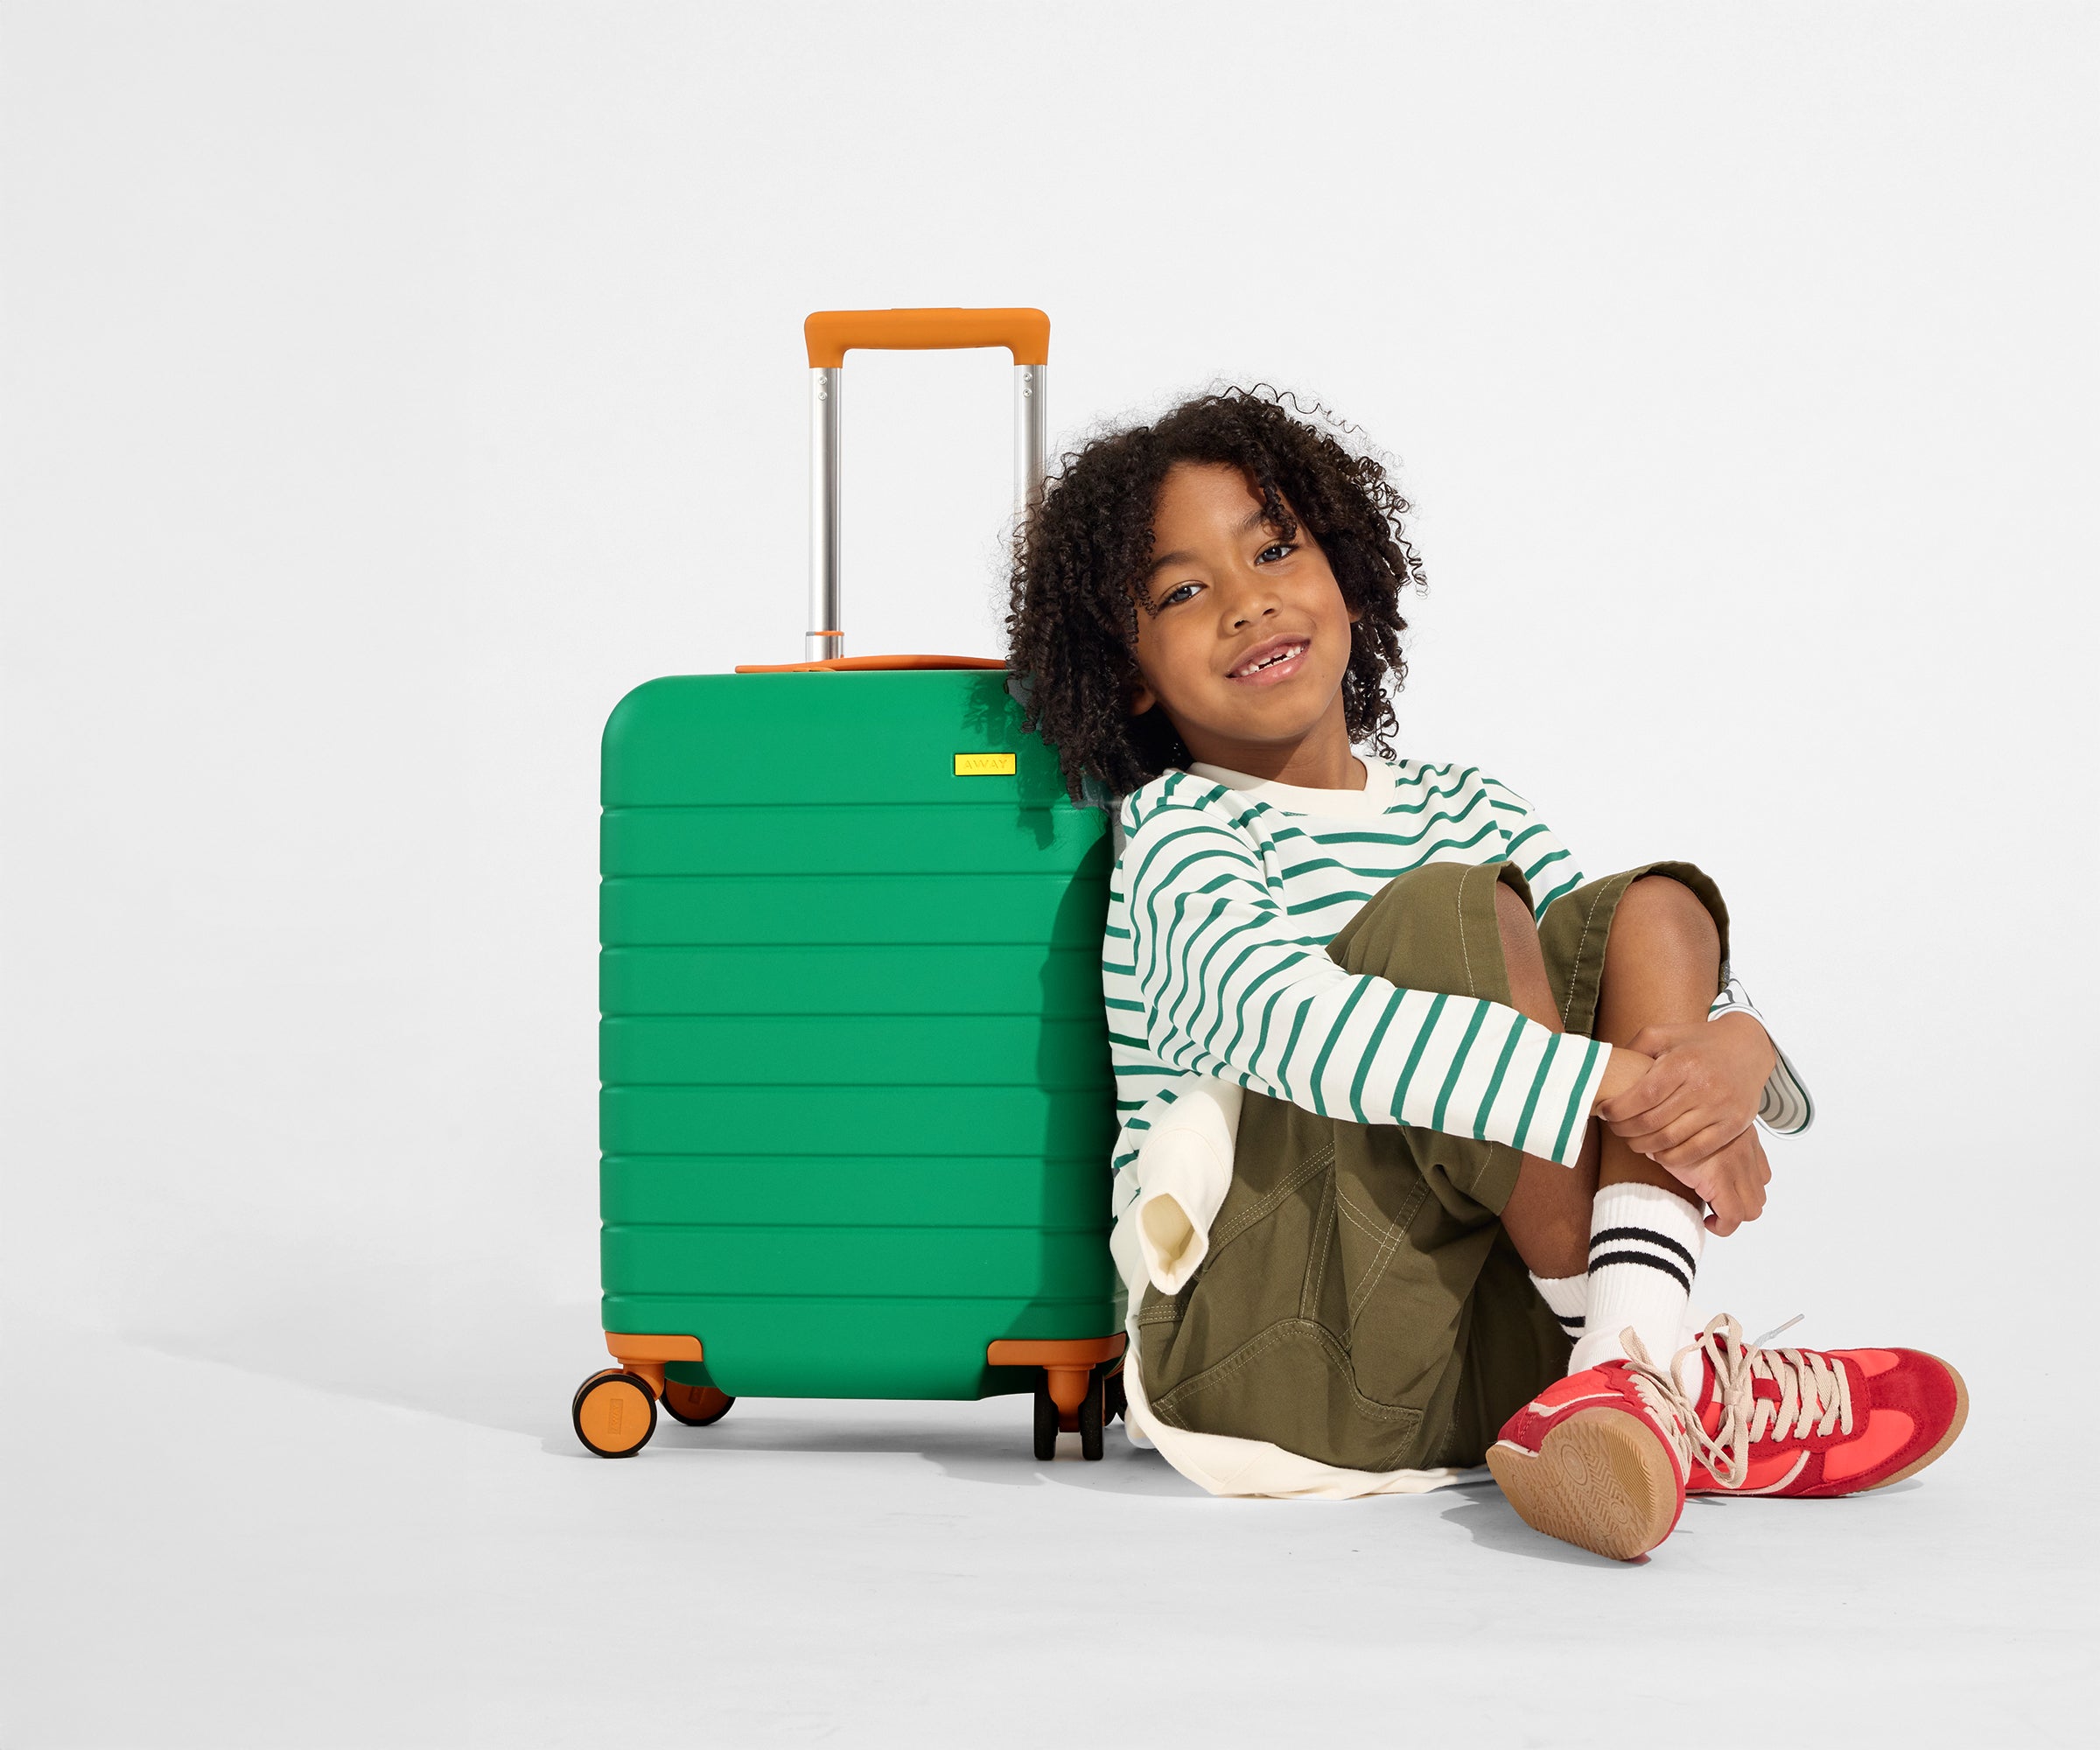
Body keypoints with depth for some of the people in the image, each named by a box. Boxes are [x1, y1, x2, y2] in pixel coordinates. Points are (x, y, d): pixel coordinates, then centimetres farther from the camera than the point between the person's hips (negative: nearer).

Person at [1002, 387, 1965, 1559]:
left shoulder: (1467, 813, 17)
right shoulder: (1179, 835, -3)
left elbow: (1714, 1007, 9)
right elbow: (1279, 1018, -26)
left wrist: (1732, 1061, -18)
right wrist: (1614, 1083, -31)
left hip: (1487, 1356, 7)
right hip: (1264, 1364, -6)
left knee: (1657, 909, -2)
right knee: (1456, 913, -20)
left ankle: (1624, 1364, -27)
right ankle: (1674, 1382, -18)